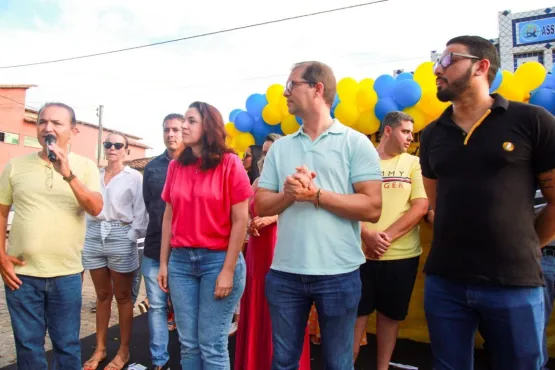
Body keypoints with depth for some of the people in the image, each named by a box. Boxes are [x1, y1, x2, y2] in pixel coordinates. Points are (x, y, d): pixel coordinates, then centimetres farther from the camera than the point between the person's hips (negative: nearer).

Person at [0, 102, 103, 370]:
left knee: (67, 346, 12)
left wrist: (68, 174, -26)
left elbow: (96, 209, -14)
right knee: (28, 345, 14)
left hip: (67, 274, -1)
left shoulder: (85, 166, -1)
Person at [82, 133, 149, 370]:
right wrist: (86, 233, 3)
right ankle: (100, 348, 26)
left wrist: (131, 238, -10)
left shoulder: (134, 177, -1)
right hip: (94, 235, 4)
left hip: (120, 236, -4)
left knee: (122, 297, 6)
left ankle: (124, 351, 19)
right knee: (102, 295, 14)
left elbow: (140, 212, -4)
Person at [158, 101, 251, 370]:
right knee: (188, 344, 11)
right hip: (181, 260, 5)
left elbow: (240, 220, -8)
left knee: (212, 346, 3)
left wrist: (228, 270, -11)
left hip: (217, 259, -4)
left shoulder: (229, 163, -6)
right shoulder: (175, 166, 9)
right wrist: (163, 262, 9)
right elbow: (169, 217, 12)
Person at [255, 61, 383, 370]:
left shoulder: (356, 143, -4)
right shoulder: (280, 147, 9)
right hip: (284, 273, 4)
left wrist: (316, 194, -18)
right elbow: (261, 206, 6)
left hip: (338, 274, -3)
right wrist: (289, 194, -14)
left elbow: (372, 208, -11)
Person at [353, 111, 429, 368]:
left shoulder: (413, 163, 5)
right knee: (357, 311, 6)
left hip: (402, 255, 1)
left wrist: (388, 236, -14)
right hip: (362, 252, -1)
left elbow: (421, 206, -4)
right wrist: (368, 235, -16)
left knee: (390, 314, 13)